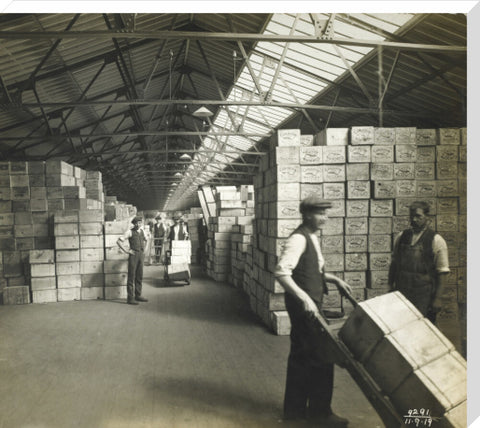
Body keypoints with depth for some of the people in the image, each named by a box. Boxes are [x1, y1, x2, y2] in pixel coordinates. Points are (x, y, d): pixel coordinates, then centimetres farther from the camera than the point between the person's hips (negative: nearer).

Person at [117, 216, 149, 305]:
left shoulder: (141, 231, 12)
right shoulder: (130, 232, -7)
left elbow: (144, 240, 34)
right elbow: (119, 241, -13)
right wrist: (126, 250, -13)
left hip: (141, 255, 7)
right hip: (133, 255, -6)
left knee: (139, 276, 11)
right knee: (131, 277, -4)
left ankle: (138, 295, 20)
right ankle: (130, 298, 0)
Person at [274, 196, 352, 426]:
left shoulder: (311, 237, 12)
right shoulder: (299, 238, -19)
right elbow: (281, 272, -28)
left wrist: (335, 279, 14)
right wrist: (304, 299, -32)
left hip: (309, 304, 10)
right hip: (305, 305, -10)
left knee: (301, 355, 17)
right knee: (322, 357, 0)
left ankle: (295, 408, 31)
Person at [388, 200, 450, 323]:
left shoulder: (436, 240, -4)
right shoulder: (401, 237, 8)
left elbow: (443, 272, -6)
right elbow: (394, 263, 14)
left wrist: (438, 298, -10)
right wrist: (391, 287, 12)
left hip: (424, 295, -3)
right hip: (401, 293, 4)